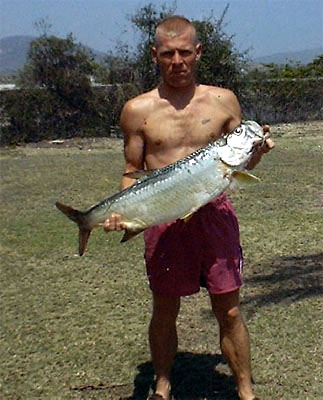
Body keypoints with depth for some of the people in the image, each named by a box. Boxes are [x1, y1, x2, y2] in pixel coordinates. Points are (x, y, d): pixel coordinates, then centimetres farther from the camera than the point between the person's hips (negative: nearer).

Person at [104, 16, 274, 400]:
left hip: (215, 213, 1)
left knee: (229, 310, 7)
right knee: (165, 310, 12)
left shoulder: (223, 101, 3)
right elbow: (132, 171, 7)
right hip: (163, 220, 0)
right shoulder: (138, 110, 0)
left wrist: (257, 150, -10)